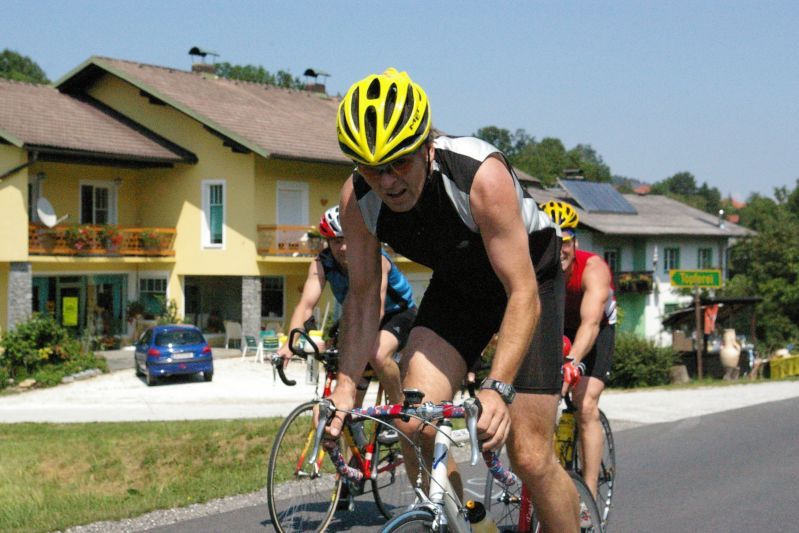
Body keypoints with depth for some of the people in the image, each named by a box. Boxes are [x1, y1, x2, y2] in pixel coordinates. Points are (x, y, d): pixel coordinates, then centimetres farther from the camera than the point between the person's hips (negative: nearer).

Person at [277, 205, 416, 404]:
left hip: (398, 313, -5)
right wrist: (289, 344, -46)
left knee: (377, 354, -30)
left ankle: (399, 407, -9)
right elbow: (306, 305, -30)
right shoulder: (321, 264, -19)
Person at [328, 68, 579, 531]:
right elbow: (364, 297, -10)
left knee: (531, 458, -10)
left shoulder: (482, 176, -37)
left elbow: (523, 294, -36)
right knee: (412, 427, -17)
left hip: (528, 280, -4)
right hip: (456, 286, 4)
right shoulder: (357, 198, -21)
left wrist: (498, 388, -47)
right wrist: (346, 387, -19)